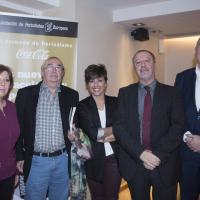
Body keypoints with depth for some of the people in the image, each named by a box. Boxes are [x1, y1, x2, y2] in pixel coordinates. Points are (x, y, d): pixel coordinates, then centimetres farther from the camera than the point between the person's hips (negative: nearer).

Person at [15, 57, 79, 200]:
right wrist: (20, 156, 0)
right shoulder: (25, 94, -1)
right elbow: (18, 127, 1)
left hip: (63, 161, 2)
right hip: (36, 161, -2)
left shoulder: (72, 95, 5)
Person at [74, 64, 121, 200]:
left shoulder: (115, 103, 3)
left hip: (114, 159, 1)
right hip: (94, 161, -1)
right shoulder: (82, 106, -3)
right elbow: (92, 133, -16)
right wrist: (115, 128, -7)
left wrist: (102, 138, -14)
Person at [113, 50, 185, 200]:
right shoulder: (125, 93, 4)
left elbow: (178, 127, -7)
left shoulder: (172, 93, 2)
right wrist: (140, 153, -16)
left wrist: (159, 154, -17)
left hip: (165, 165, 0)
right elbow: (119, 127, -5)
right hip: (134, 164, 1)